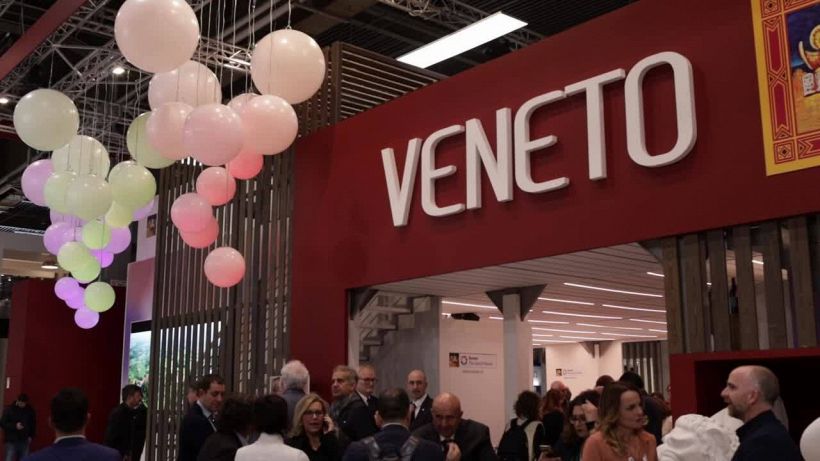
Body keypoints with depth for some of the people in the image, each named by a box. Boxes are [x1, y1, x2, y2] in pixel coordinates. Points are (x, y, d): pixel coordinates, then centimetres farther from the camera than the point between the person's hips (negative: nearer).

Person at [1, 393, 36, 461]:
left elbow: (33, 424, 14)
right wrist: (15, 426, -17)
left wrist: (31, 436, 4)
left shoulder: (30, 410, 4)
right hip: (11, 441, -2)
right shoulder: (9, 409, -3)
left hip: (24, 441, 2)